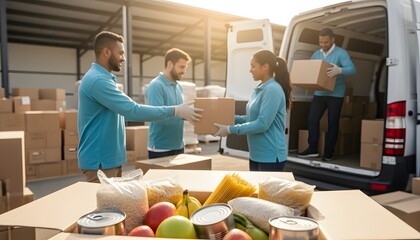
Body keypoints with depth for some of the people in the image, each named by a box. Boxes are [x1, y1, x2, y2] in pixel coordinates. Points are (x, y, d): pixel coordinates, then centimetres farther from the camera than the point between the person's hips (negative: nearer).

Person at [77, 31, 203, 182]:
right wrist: (175, 111, -23)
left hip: (110, 158, 10)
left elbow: (124, 111, 18)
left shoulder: (103, 78, 13)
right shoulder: (98, 80, -21)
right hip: (99, 161, -10)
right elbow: (133, 110, -28)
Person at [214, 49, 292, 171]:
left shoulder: (272, 89, -18)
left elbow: (262, 124, -23)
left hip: (270, 156, -9)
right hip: (256, 154, 9)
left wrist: (230, 129, -19)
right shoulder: (259, 89, 9)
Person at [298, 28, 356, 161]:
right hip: (319, 93, 5)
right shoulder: (316, 54, 12)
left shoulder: (341, 53, -7)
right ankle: (312, 149, 10)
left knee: (332, 123, 2)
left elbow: (352, 69, -18)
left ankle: (329, 153, 10)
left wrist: (339, 71, -38)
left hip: (335, 94, -5)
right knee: (312, 119, 0)